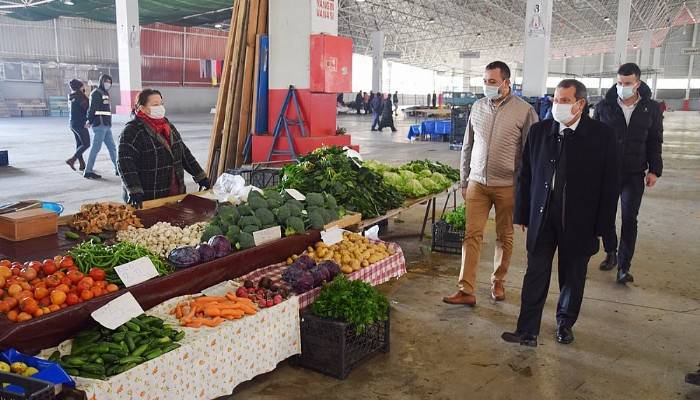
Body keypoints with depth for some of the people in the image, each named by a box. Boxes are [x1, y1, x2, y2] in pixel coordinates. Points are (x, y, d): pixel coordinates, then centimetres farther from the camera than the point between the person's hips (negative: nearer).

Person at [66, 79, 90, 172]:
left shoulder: (74, 96, 12)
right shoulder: (80, 97, -15)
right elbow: (87, 107, -18)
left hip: (73, 122, 10)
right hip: (79, 123, -9)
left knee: (79, 143, 11)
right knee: (86, 144, -6)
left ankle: (82, 164, 14)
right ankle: (72, 160, -10)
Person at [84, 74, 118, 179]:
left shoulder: (105, 93, 20)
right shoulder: (96, 93, -9)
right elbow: (92, 108, -15)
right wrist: (90, 121, -15)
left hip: (106, 125, 9)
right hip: (99, 125, -9)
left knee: (112, 147, 11)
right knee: (96, 147, -7)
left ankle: (118, 169, 17)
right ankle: (88, 171, -3)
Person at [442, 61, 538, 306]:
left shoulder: (524, 111, -6)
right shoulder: (477, 107, 5)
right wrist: (464, 181, 12)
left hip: (507, 185, -2)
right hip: (477, 183, 3)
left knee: (504, 237, 11)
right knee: (472, 235, -1)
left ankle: (498, 282, 29)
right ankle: (466, 290, 2)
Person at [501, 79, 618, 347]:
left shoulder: (601, 135, -5)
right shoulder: (539, 131, 1)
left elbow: (609, 182, -3)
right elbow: (525, 175, 6)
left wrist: (602, 224, -5)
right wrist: (522, 214, 4)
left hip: (579, 219, -1)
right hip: (543, 215, 1)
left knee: (573, 275, 14)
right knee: (536, 274, 2)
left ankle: (565, 324, 35)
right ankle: (527, 331, 10)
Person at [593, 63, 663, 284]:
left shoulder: (651, 109, 2)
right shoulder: (604, 107, 0)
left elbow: (655, 141, 8)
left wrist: (654, 169, 1)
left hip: (635, 174, 0)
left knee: (629, 219, -2)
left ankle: (624, 266, 4)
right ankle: (611, 252, 29)